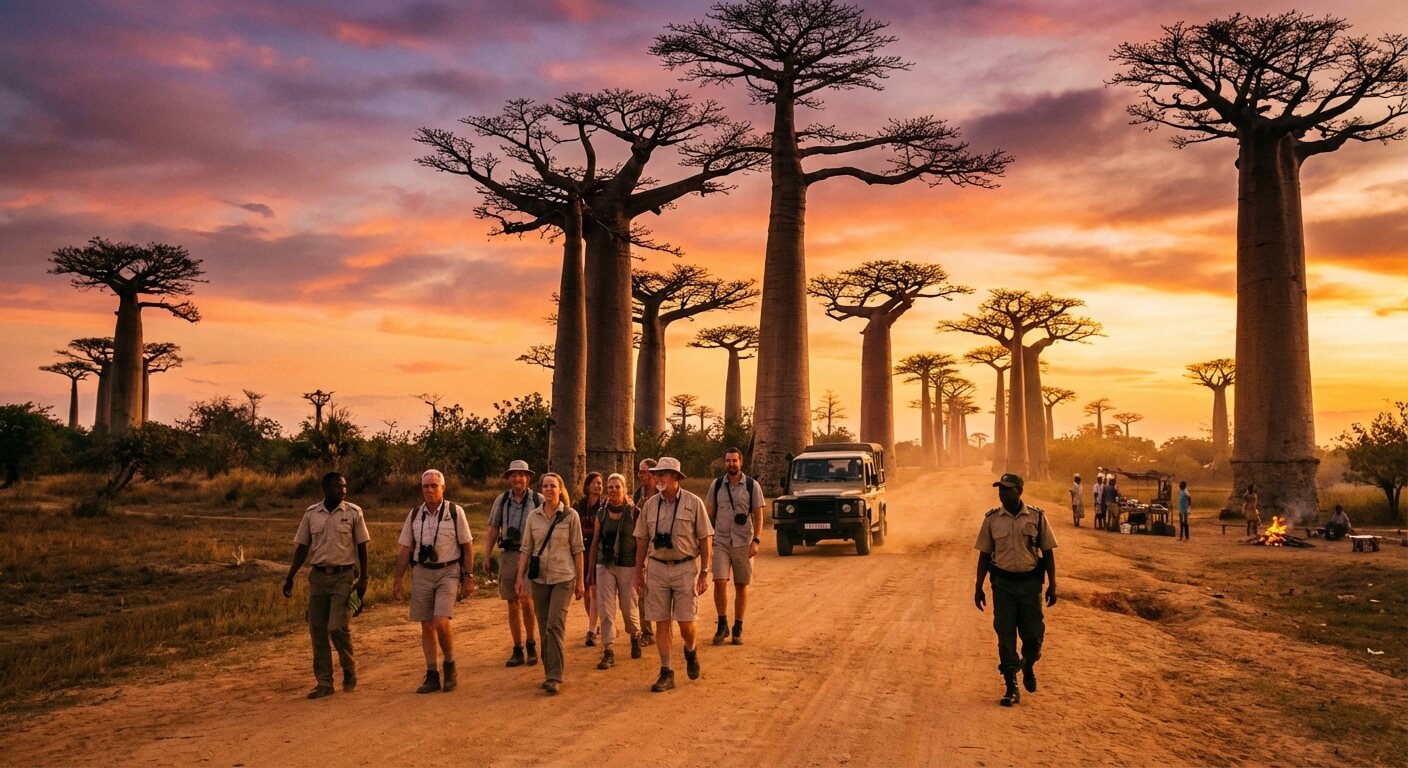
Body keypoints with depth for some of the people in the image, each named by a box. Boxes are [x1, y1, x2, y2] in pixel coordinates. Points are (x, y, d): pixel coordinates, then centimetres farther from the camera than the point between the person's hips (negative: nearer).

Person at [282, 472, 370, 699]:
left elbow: (362, 546, 2)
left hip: (344, 576, -3)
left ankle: (349, 668, 14)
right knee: (317, 630, 4)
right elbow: (302, 547, 10)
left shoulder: (353, 512, -2)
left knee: (338, 627, -12)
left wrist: (363, 578, -2)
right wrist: (290, 577, 5)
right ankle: (324, 683, 13)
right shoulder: (311, 514, 5)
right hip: (318, 575, 3)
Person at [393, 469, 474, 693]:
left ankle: (450, 665, 8)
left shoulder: (455, 512, -4)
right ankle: (432, 676, 15)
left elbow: (467, 546, -1)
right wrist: (397, 580, 7)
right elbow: (405, 549, 10)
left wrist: (468, 578, -3)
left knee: (441, 622, -16)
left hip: (448, 572, -4)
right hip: (422, 573, 4)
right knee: (426, 626, 6)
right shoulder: (414, 515, 6)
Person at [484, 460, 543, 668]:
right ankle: (517, 650, 14)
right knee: (512, 604, 6)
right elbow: (493, 531, 11)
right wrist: (486, 556, 4)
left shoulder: (538, 500, 1)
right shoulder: (501, 501, 8)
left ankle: (531, 644, 6)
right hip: (508, 555, 3)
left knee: (526, 601, -13)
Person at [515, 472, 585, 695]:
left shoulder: (571, 516, -3)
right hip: (539, 578, 4)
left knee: (555, 626, -13)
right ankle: (549, 673, 19)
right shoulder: (533, 516, 5)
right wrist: (520, 576, 2)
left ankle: (555, 678, -9)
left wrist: (580, 580, -1)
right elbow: (526, 549, 9)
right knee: (544, 628, 8)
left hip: (563, 577, -4)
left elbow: (577, 549, -1)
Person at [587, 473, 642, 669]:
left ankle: (635, 637, 36)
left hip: (628, 566, -2)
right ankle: (608, 652, 0)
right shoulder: (602, 513, 5)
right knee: (605, 609, -4)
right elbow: (595, 544, 9)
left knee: (628, 609, 7)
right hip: (605, 566, 2)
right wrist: (590, 571, 8)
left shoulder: (634, 513, -3)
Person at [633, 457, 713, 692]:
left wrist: (705, 573, -5)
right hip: (657, 568, 3)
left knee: (685, 621, -3)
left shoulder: (693, 503, -4)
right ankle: (666, 672, 10)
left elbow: (704, 539, -2)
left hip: (685, 567, -3)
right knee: (661, 622, 3)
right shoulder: (650, 504, 5)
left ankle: (690, 651, 29)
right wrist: (638, 570, 9)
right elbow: (642, 540, 11)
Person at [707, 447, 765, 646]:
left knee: (742, 586, 5)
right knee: (720, 582, -12)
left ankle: (738, 629, 16)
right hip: (721, 541, 0)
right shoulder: (716, 485, 4)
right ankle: (722, 625, 5)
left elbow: (758, 515, 0)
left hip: (743, 542, 0)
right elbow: (709, 512, 10)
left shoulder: (752, 486, 0)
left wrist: (756, 540, -10)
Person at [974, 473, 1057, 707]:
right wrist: (979, 587, 3)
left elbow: (1047, 552, 4)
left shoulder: (1037, 517, -1)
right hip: (1003, 583, 0)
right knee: (1005, 635, 1)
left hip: (1030, 582, 0)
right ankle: (1011, 688, 11)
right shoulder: (991, 519, 1)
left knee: (1033, 633, 2)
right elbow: (984, 555, 6)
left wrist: (1052, 585, 0)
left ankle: (1028, 666, 34)